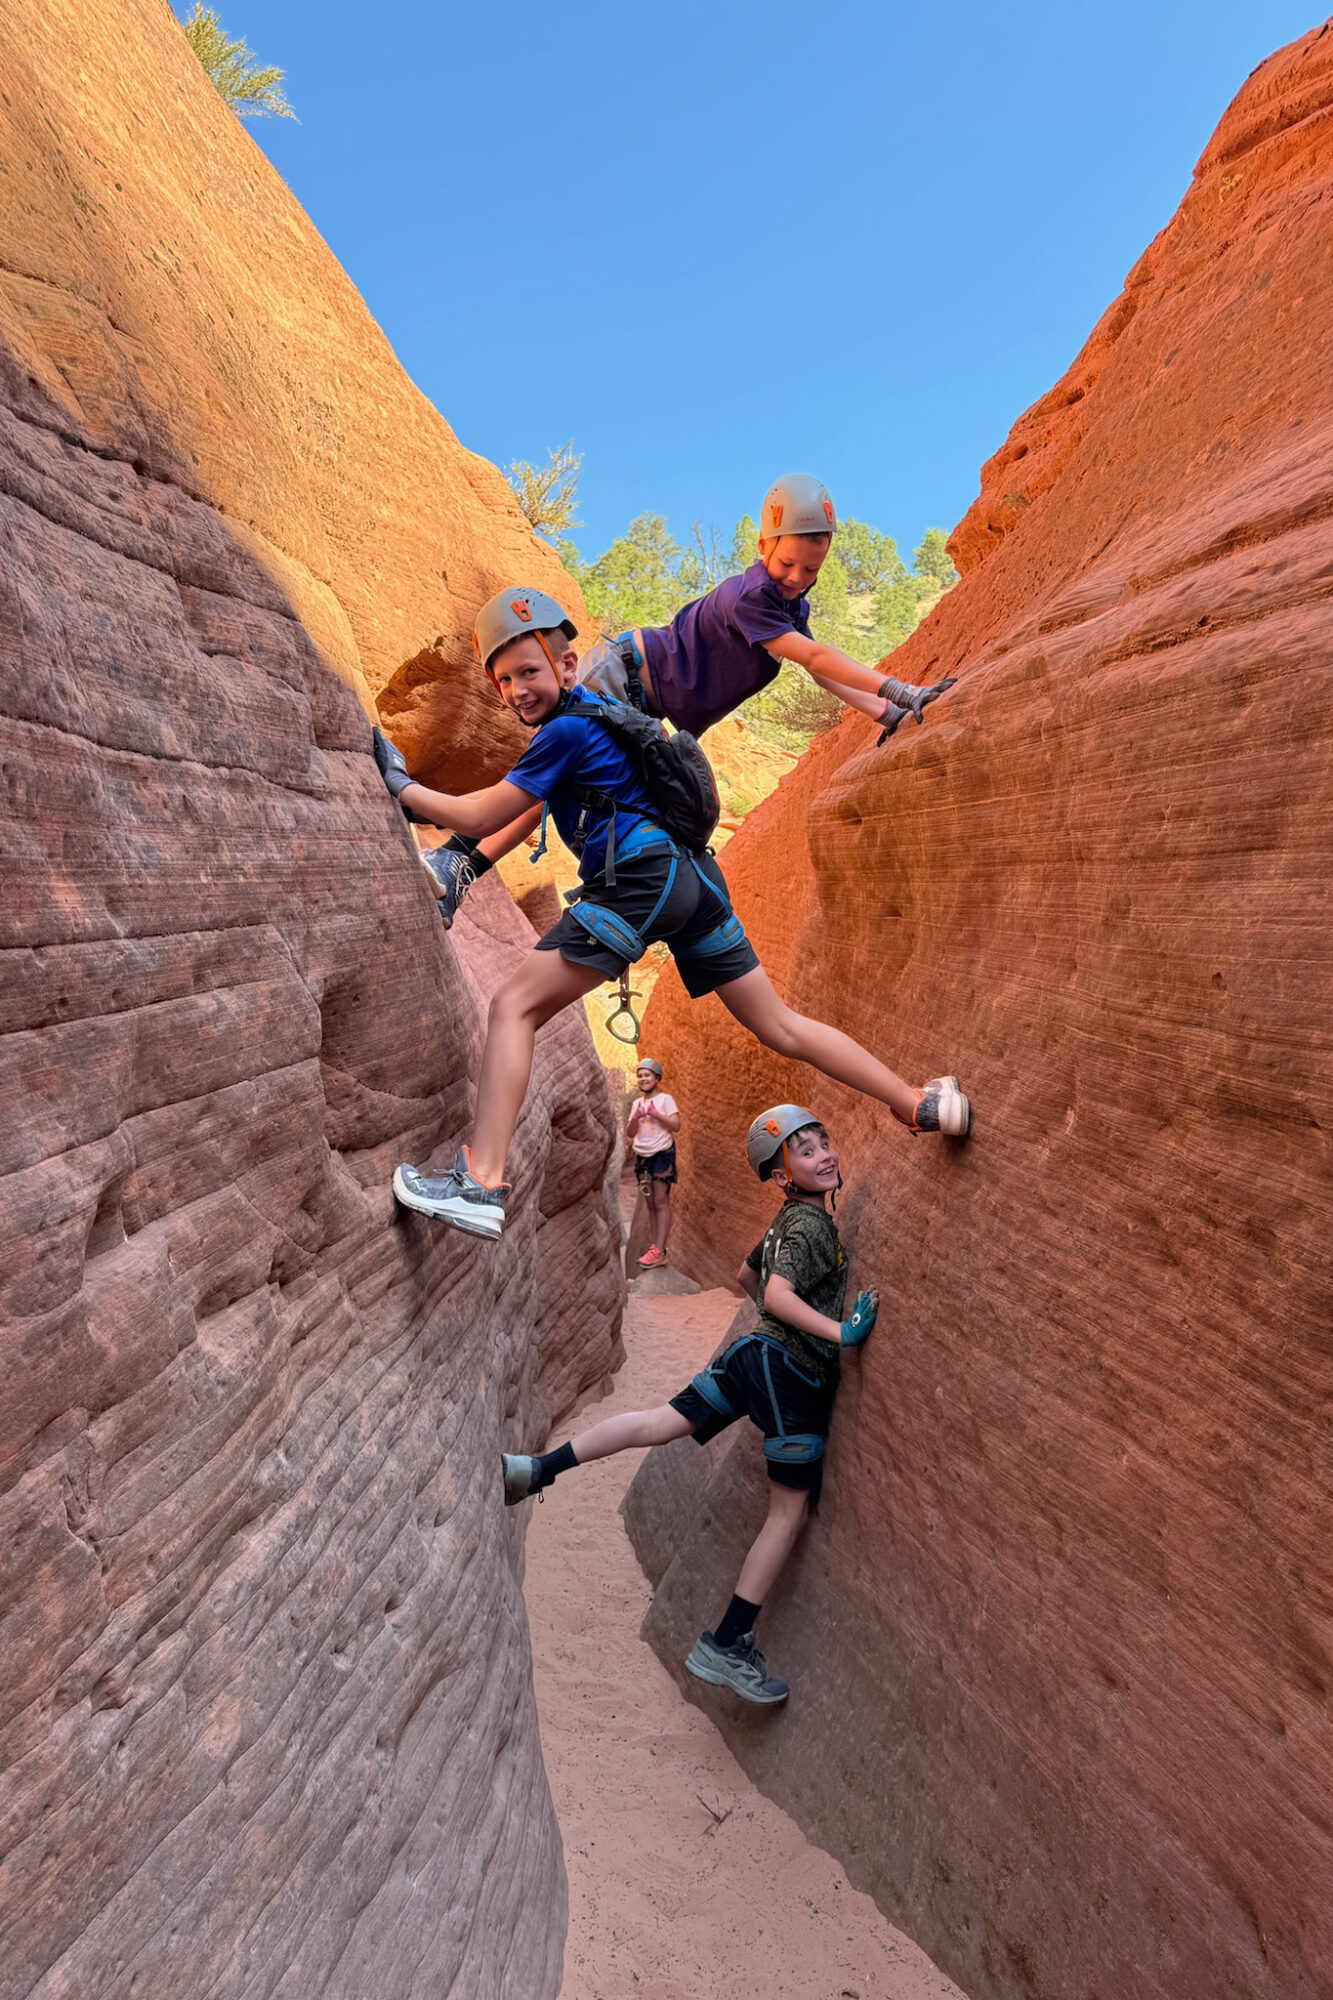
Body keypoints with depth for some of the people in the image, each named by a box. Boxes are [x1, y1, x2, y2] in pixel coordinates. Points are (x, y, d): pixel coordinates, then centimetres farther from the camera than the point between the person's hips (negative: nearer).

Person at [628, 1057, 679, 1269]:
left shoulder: (665, 1099, -4)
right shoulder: (636, 1103, 12)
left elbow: (676, 1125, -13)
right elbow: (630, 1133, 10)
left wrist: (655, 1113, -18)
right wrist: (635, 1118, -9)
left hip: (662, 1154, -6)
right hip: (642, 1156, 6)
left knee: (661, 1202, -9)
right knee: (650, 1204, 7)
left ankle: (659, 1251, -12)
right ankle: (655, 1245, 10)